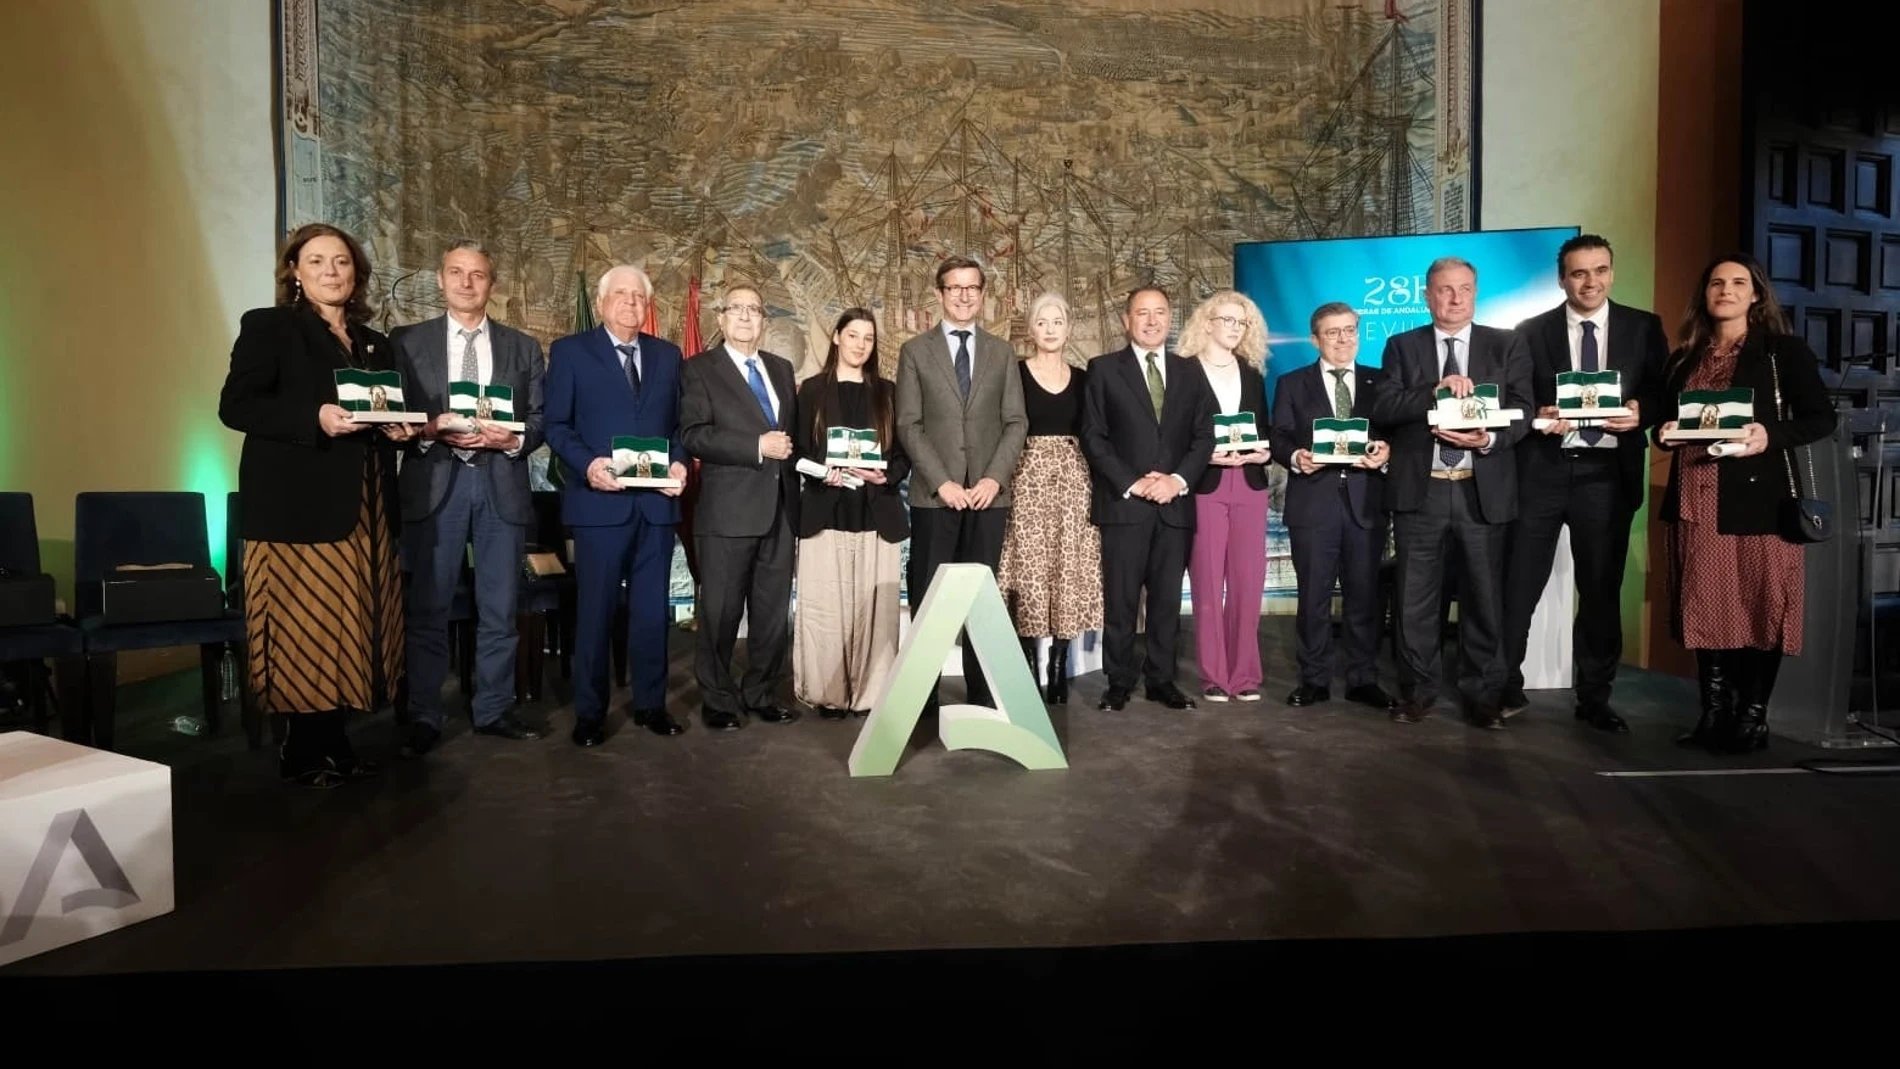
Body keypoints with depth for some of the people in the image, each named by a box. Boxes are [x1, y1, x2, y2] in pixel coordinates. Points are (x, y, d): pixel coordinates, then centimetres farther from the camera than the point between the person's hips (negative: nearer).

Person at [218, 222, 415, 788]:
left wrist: (399, 428, 0)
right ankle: (302, 751, 7)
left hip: (362, 508, 6)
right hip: (297, 504, -6)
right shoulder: (267, 327, 1)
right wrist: (315, 419, -21)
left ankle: (336, 742, 16)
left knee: (351, 625, 7)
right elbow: (236, 406, -9)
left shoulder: (374, 344, 18)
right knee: (303, 627, -4)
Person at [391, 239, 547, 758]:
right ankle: (423, 716, 13)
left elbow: (542, 419, 7)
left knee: (499, 609, 8)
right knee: (428, 609, 2)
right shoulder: (406, 342, 8)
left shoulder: (523, 347, 11)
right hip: (433, 484, -1)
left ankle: (493, 710, 20)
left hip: (502, 485, 2)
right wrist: (429, 429, -16)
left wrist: (513, 439, -12)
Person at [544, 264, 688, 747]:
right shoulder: (570, 351, 3)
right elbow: (555, 423, -2)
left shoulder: (668, 355, 14)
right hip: (600, 500, -3)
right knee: (595, 610, 4)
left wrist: (680, 462, -5)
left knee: (651, 609, 9)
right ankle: (589, 712, 15)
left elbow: (679, 422, 14)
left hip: (656, 500, 3)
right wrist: (587, 464, -18)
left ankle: (650, 704, 21)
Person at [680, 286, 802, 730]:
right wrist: (758, 447, -17)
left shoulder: (781, 368, 18)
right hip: (729, 509, -5)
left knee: (773, 611, 9)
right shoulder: (701, 368, 1)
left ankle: (762, 694, 22)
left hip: (780, 507, 5)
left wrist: (791, 453, 3)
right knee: (721, 611, 2)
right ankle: (718, 701, 15)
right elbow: (693, 434, -12)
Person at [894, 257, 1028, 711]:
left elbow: (1016, 422, 7)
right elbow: (908, 425, -1)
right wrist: (941, 482, -11)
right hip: (934, 495, -2)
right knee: (927, 598, 1)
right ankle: (924, 695, 10)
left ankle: (980, 694, 13)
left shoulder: (1002, 352, 13)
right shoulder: (915, 351, 6)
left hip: (989, 494, 2)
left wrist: (995, 477, -8)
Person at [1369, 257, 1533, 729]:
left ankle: (1483, 694, 17)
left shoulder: (1505, 345, 9)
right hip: (1420, 489, 0)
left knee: (1484, 595, 6)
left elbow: (1523, 410, 0)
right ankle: (1417, 689, 17)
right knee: (1416, 598, 5)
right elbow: (1382, 409, -5)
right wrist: (1435, 391, -20)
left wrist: (1489, 438, -18)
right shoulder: (1402, 346, 8)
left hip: (1483, 489, 0)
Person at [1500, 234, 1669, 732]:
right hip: (1542, 471, -1)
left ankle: (1594, 697, 20)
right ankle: (1506, 688, 12)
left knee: (1601, 590, 8)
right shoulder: (1532, 331, 6)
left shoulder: (1644, 328, 9)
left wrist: (1641, 411, -15)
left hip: (1609, 473, 1)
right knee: (1519, 586, 0)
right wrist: (1538, 416, -18)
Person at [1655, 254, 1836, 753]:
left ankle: (1753, 716, 8)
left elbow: (1822, 418, -1)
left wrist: (1770, 436, -18)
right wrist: (1665, 432, -3)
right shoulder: (1683, 359, 15)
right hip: (1697, 500, 4)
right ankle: (1714, 712, 14)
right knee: (1706, 606, 6)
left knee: (1761, 605, -1)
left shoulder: (1784, 351, 3)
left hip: (1760, 497, -4)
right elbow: (1667, 421, 20)